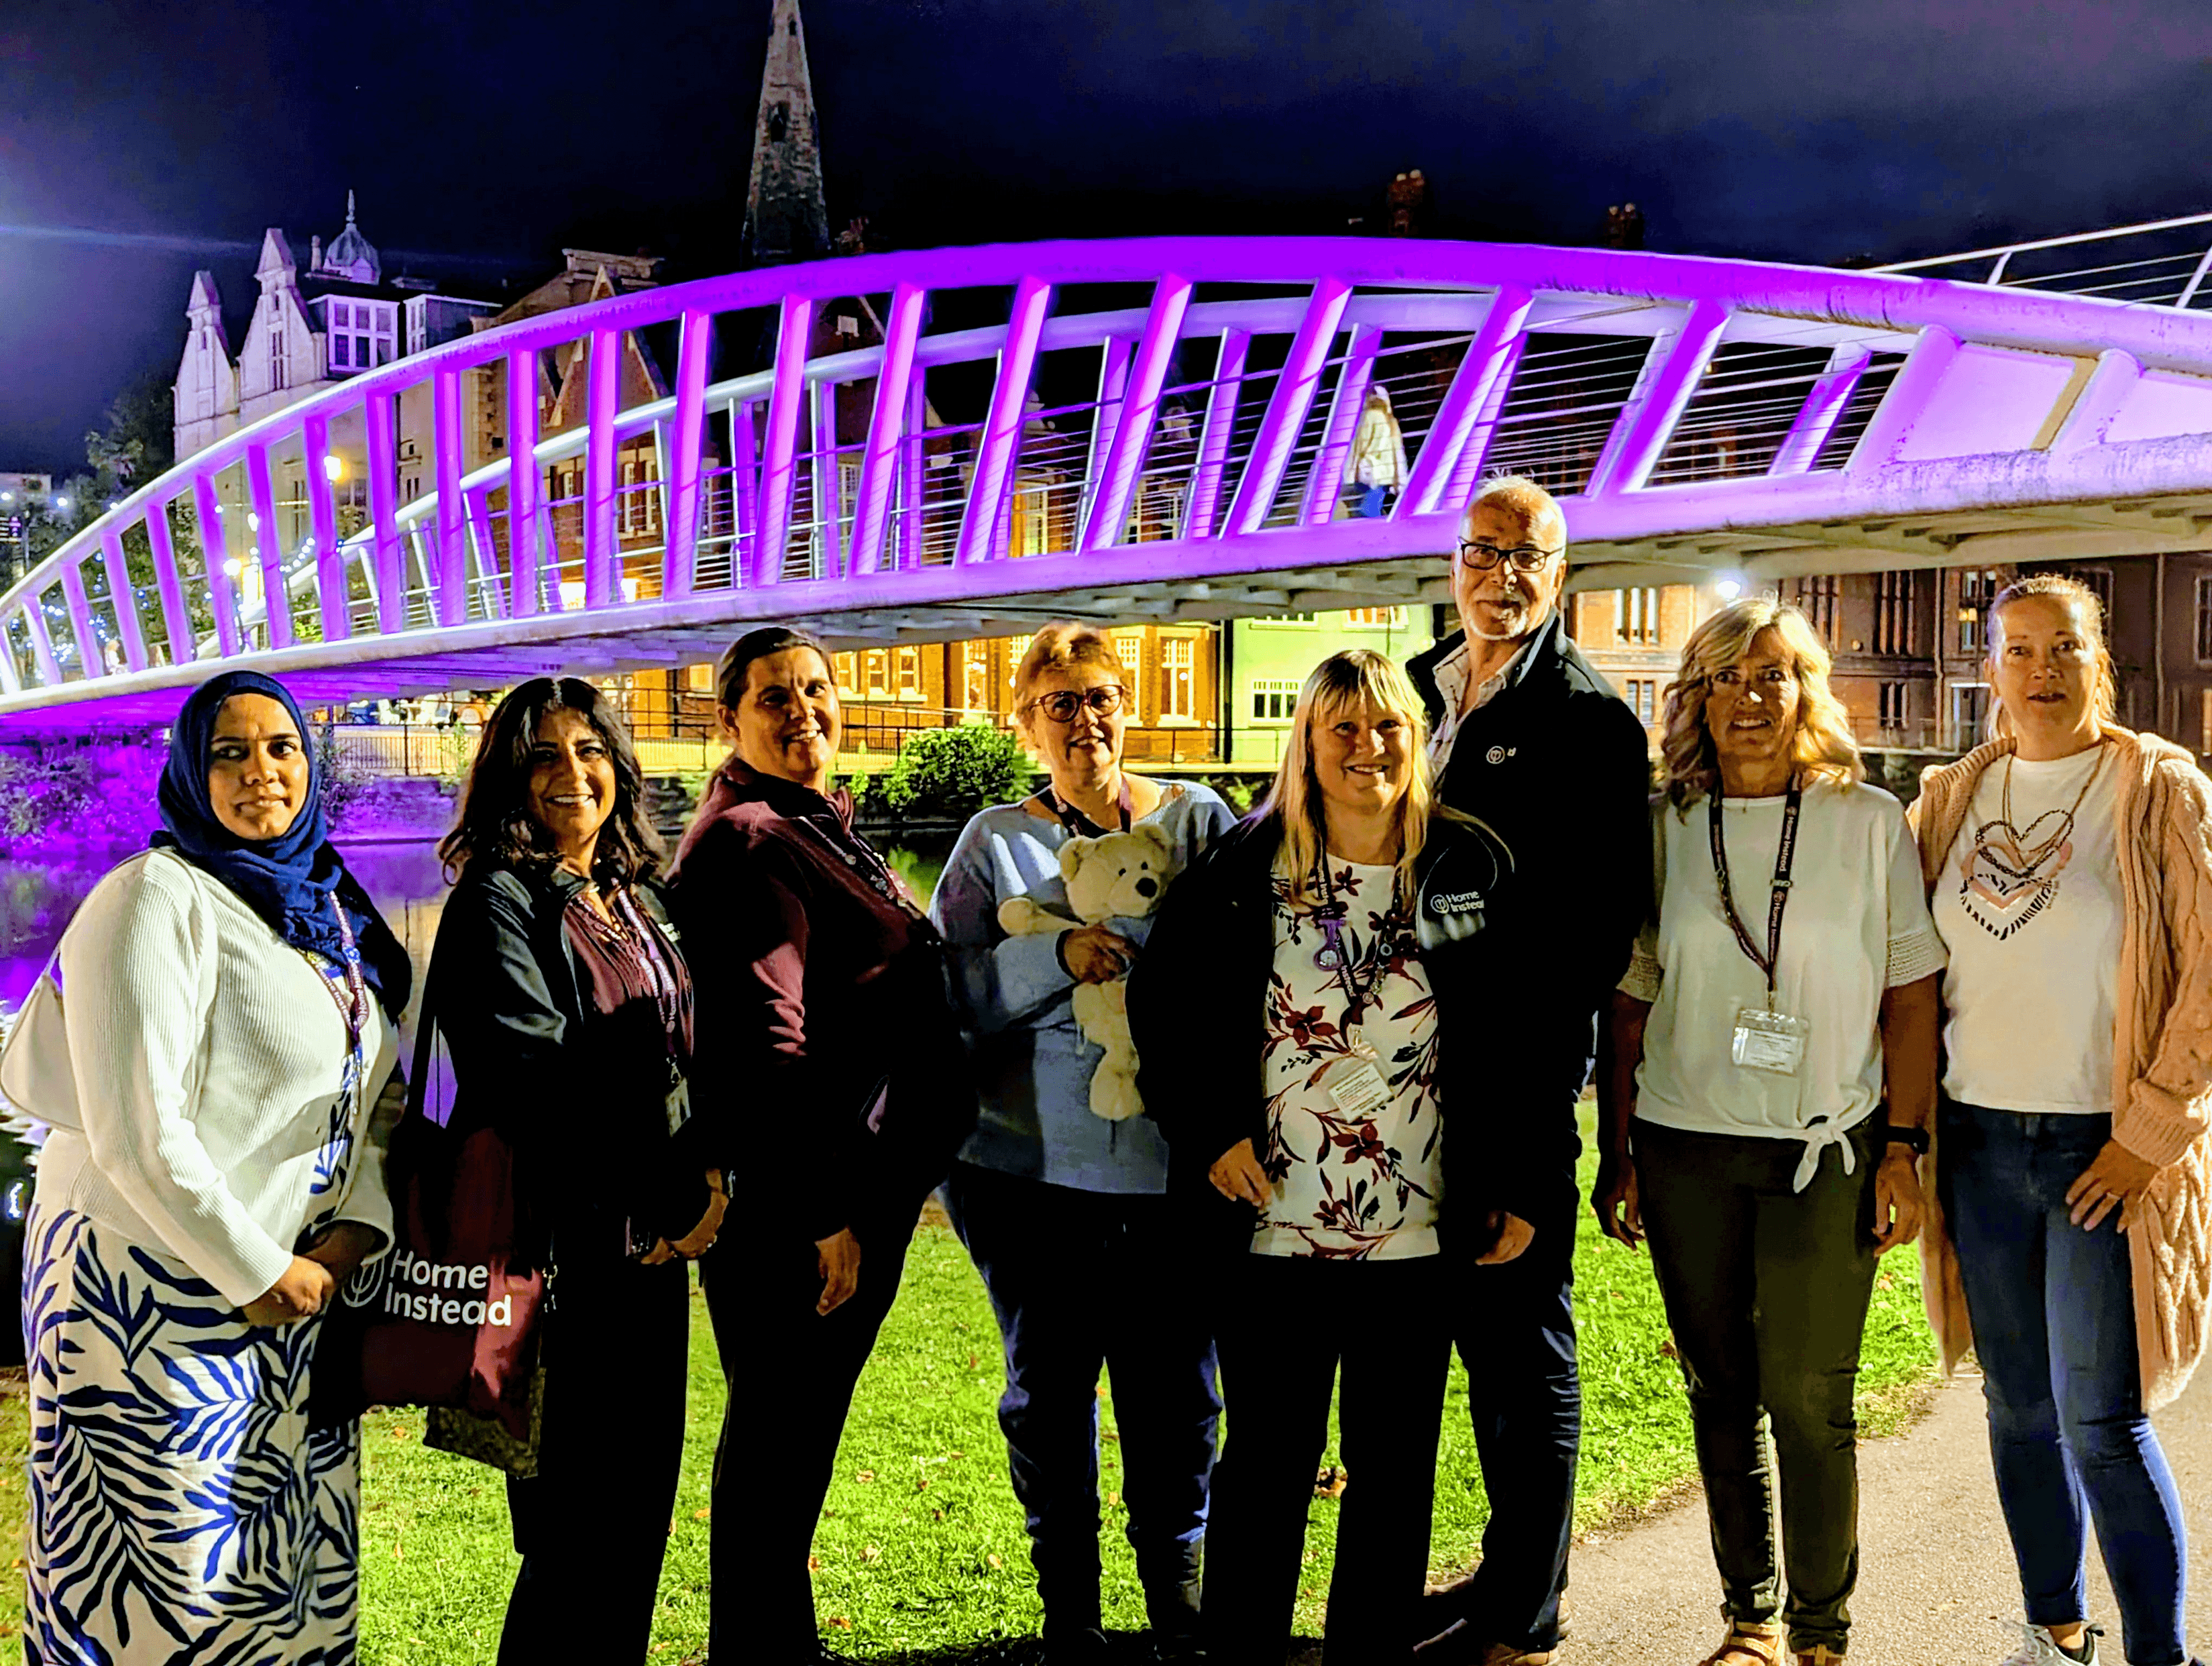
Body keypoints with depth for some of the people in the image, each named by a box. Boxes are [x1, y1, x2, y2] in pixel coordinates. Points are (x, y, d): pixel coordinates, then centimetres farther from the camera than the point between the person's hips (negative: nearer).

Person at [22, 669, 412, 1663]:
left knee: (296, 1557, 13)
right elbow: (137, 1136, -19)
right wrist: (259, 1272, -14)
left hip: (296, 1286, 7)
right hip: (156, 1289, -7)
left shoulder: (331, 915, 12)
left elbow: (380, 1095, 12)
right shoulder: (156, 899, -12)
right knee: (167, 1583, 3)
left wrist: (357, 1227, -4)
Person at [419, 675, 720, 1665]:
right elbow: (544, 1083, -15)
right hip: (560, 1249, -7)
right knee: (578, 1529, -1)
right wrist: (676, 1193, -10)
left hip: (651, 1247, 7)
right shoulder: (498, 902, -9)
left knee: (641, 1507, 13)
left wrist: (703, 1177, -1)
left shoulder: (641, 899, 13)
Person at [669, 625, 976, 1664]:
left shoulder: (820, 829, 16)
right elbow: (761, 1043, -22)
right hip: (796, 1204, -10)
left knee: (798, 1429, 18)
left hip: (858, 1186, 10)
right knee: (779, 1431, 2)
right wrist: (825, 1211, -21)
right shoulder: (746, 841, -15)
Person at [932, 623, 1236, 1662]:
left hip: (1170, 1167, 0)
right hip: (1030, 1165, 0)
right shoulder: (994, 843, 6)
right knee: (1048, 1386, 10)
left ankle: (1176, 1578, 31)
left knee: (1176, 1384, 7)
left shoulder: (1199, 821, 7)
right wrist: (1057, 956, -17)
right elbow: (945, 990, -3)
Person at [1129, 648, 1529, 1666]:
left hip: (1417, 1238, 1)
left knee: (1396, 1467, 11)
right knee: (1267, 1458, 9)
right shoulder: (1242, 872, -1)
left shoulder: (1470, 871, 2)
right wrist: (1208, 1132, -3)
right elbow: (1161, 1002, 6)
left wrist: (1516, 1185, 2)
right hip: (1272, 1229, -1)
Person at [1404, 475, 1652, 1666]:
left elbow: (1608, 914, -12)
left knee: (1524, 1334, 3)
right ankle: (1510, 1564, 32)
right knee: (1477, 1326, 16)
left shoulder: (1589, 716, -7)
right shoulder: (1413, 688, 13)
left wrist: (1532, 1048, -17)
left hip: (1524, 1076, -7)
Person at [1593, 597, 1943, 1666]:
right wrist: (1616, 1155, 5)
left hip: (1826, 1148, -2)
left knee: (1808, 1403, 2)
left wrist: (1904, 1150, -4)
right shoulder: (1664, 826, 4)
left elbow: (1910, 994, 2)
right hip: (1686, 1151, 2)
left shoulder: (1868, 820, 1)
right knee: (1721, 1396, 11)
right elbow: (1630, 1001, 7)